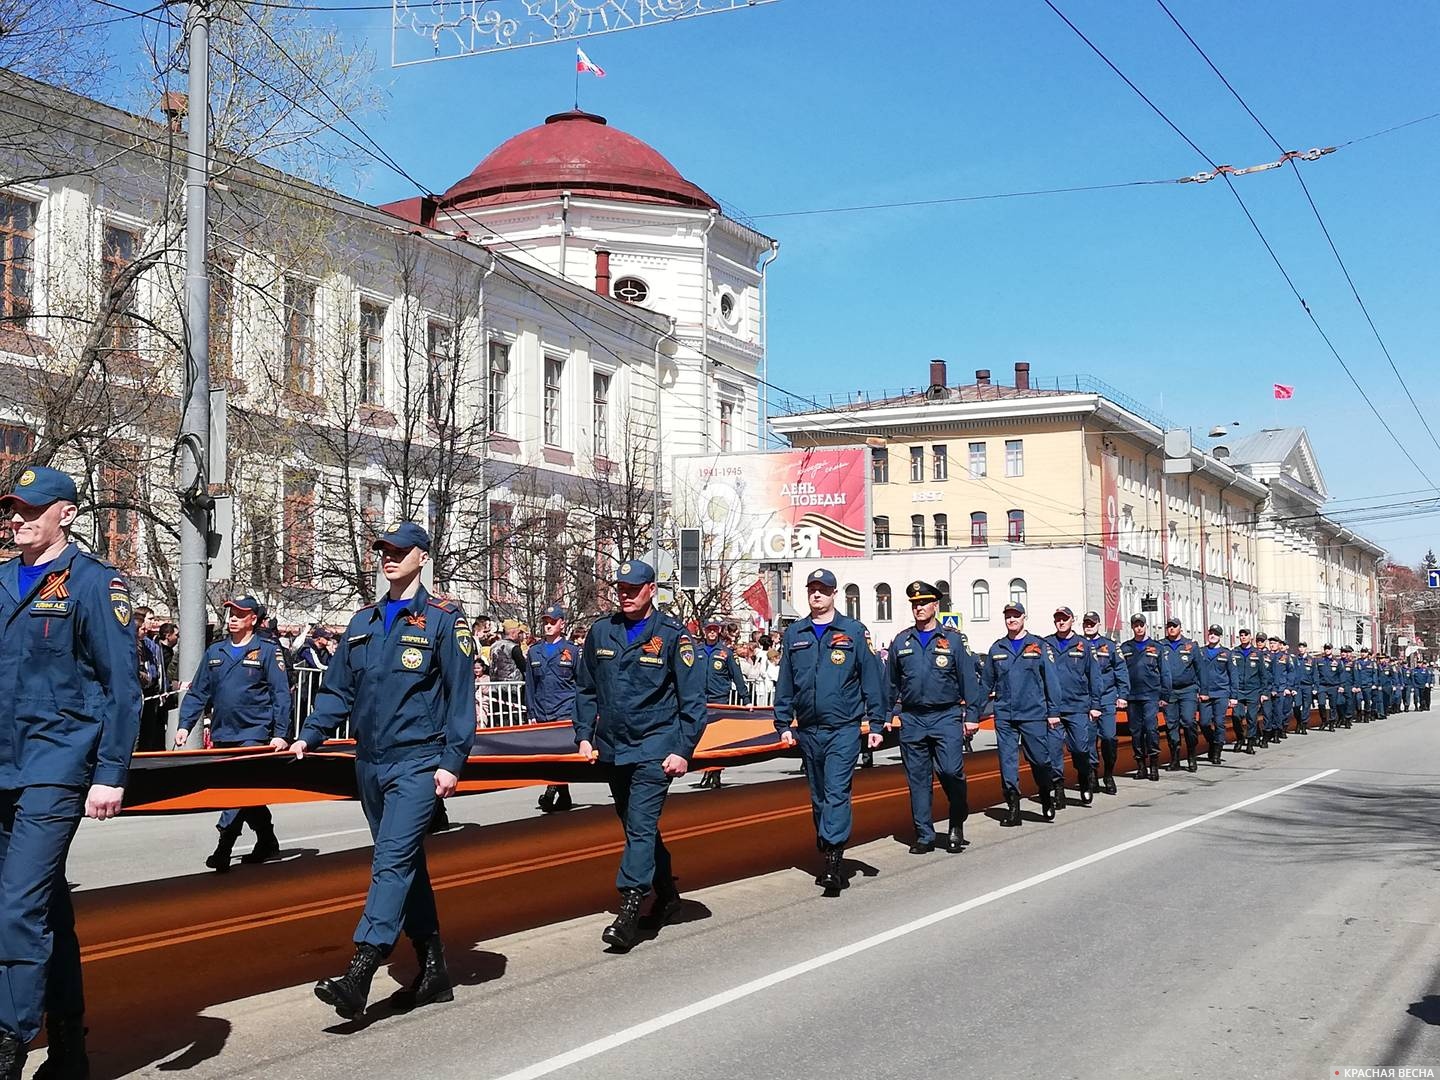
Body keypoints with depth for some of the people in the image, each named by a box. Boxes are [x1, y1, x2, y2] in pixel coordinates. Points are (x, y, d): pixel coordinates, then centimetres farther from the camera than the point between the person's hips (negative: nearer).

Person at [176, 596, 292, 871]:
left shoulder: (268, 651, -1)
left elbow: (281, 695, -4)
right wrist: (185, 725, 3)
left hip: (254, 734, -5)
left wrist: (280, 734, -11)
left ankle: (223, 848, -17)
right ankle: (267, 843, 25)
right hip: (223, 735, 5)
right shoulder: (214, 652, 13)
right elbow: (197, 692, 14)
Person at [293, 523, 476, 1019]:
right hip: (369, 763, 7)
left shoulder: (443, 620, -4)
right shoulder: (363, 622, 13)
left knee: (393, 861, -15)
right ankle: (433, 969, 22)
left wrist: (452, 761, -12)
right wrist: (309, 735, 3)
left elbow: (461, 694, -7)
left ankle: (358, 975, -21)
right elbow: (338, 689, 16)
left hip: (417, 763, -7)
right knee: (405, 865, 12)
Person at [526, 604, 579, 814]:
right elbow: (530, 685, 14)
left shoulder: (572, 650, 4)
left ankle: (551, 790, -25)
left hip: (566, 711, -4)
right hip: (542, 714, 4)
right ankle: (564, 797, 15)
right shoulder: (534, 652, 12)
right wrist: (532, 714, 8)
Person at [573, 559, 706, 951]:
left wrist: (683, 750, -12)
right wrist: (584, 735, 7)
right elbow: (586, 690, 15)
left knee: (641, 826, -13)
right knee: (636, 826, 15)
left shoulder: (674, 636, -6)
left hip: (655, 748, -6)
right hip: (612, 748, 6)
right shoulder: (600, 632, 7)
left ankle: (629, 911, -14)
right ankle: (666, 894, 31)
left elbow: (692, 699, -6)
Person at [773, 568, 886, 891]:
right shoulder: (794, 634, 10)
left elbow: (872, 680, 0)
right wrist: (783, 724, 8)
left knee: (836, 792, -14)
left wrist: (875, 724, -3)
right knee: (818, 797, 11)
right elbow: (784, 683, 12)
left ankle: (834, 860, -18)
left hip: (844, 728, -4)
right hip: (807, 730, 4)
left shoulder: (854, 632, 0)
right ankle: (829, 858, 21)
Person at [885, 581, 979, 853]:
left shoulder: (952, 639, 3)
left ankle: (957, 826, 9)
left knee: (951, 771, -13)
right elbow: (892, 682, 16)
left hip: (947, 717, -3)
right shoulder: (901, 641, 10)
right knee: (917, 779, 5)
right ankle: (924, 836, 12)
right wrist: (890, 714, 12)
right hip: (911, 719, 3)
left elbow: (968, 678, 4)